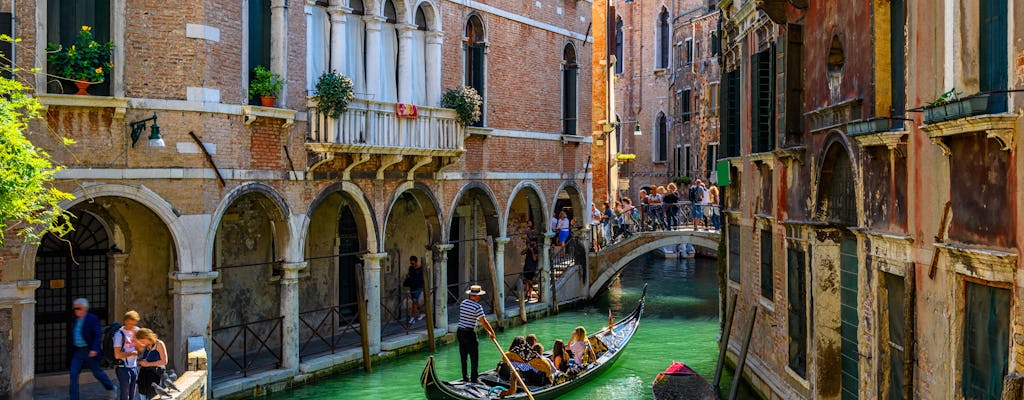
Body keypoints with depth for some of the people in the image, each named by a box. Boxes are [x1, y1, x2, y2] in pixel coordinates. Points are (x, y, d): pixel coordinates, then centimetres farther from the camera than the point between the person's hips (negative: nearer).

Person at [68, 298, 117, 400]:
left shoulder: (93, 318, -9)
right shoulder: (74, 320, 10)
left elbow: (98, 335, -15)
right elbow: (72, 337, 16)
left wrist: (94, 349, -24)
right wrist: (71, 351, 12)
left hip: (89, 352, -5)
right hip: (77, 352, 5)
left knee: (97, 372, 8)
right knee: (73, 374, -2)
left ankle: (111, 389, 30)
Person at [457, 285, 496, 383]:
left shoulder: (462, 303, 6)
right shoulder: (477, 306, -16)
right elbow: (483, 321, -16)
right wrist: (491, 332, -4)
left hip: (460, 332, 7)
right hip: (469, 333, -7)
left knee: (463, 356, 13)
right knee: (474, 357, 2)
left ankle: (465, 377, 20)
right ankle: (474, 378, 3)